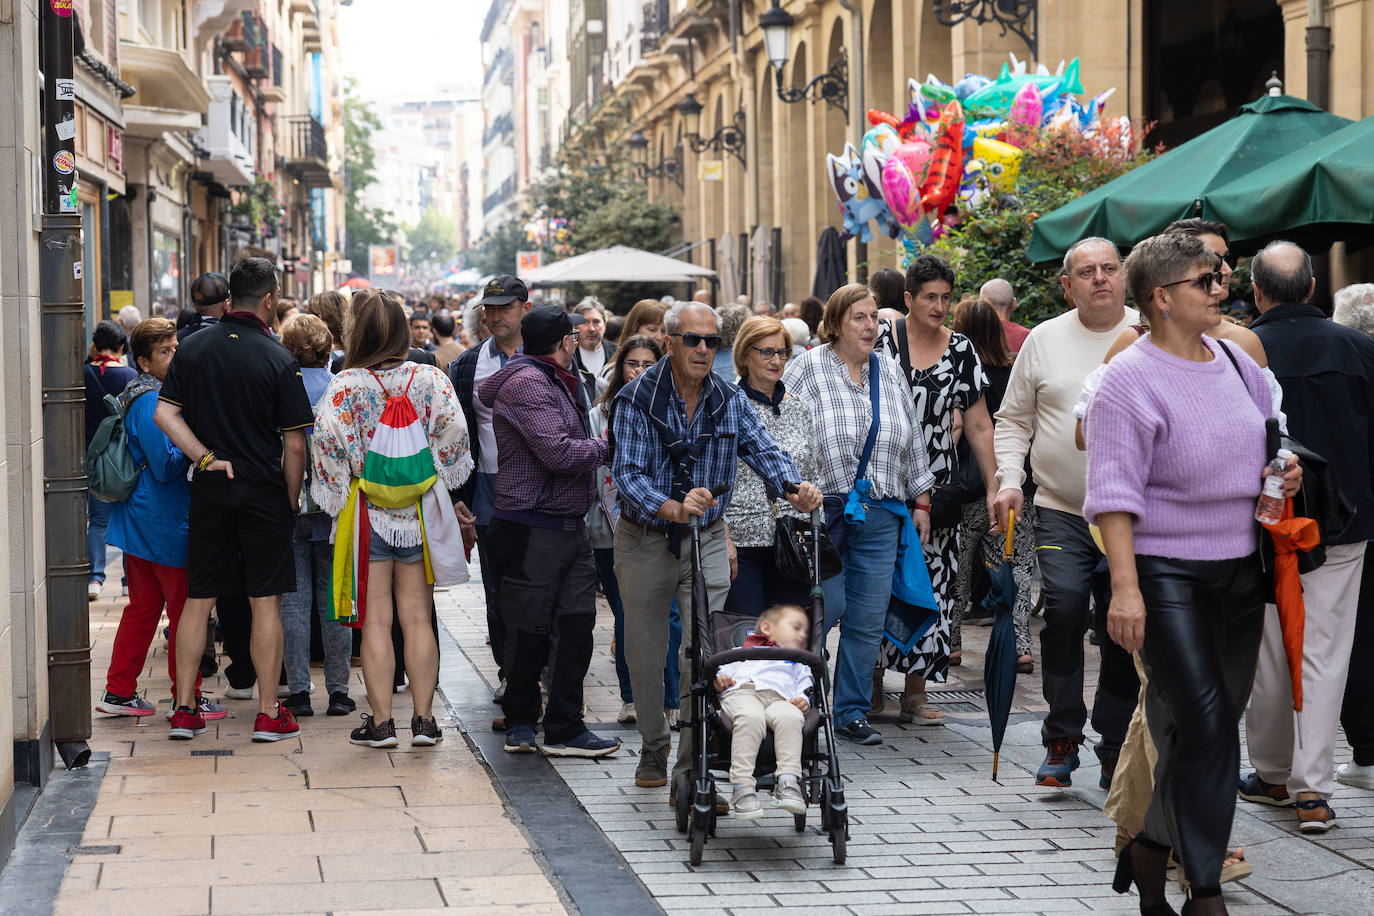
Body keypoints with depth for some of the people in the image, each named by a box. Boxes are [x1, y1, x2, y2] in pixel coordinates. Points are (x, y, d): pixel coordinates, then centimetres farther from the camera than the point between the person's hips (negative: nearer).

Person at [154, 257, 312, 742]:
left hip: (209, 490, 4)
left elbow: (165, 414, -4)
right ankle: (268, 714, 4)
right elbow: (294, 446, -10)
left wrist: (207, 458, -2)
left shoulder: (193, 347, 1)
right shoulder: (277, 360, -10)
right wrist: (291, 500, 2)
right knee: (266, 602, 2)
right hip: (263, 492, -4)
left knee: (198, 600, 9)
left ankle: (184, 709, 11)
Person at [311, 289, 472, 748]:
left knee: (375, 620, 3)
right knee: (417, 619, 8)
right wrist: (432, 483, 5)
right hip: (419, 513, 2)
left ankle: (381, 722, 5)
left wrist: (338, 498, -2)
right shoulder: (429, 379, -3)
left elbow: (328, 443, -15)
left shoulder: (344, 386, -9)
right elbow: (453, 434, -9)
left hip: (367, 515, -2)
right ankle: (423, 721, 9)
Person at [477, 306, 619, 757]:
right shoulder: (526, 383, -14)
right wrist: (603, 447, -7)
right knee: (530, 632, 1)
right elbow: (558, 453, -22)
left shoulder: (556, 382, 19)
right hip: (531, 529, -9)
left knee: (576, 626, 4)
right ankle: (521, 719, 16)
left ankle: (564, 728, 8)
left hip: (569, 528, 9)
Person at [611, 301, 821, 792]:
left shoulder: (730, 400, 0)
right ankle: (653, 750, 33)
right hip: (645, 542, -1)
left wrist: (793, 486, -31)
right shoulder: (637, 399, -12)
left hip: (706, 541, 2)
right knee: (645, 656, 10)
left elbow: (765, 451, -9)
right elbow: (628, 474, -22)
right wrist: (673, 508, -39)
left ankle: (692, 774, -6)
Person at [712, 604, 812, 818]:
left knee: (790, 717, -37)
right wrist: (719, 680, 1)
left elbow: (804, 689, 23)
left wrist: (803, 701, 0)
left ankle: (788, 781, -47)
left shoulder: (798, 666, 43)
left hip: (779, 699, 2)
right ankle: (743, 786, -48)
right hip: (741, 692, -2)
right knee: (750, 717, -39)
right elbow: (723, 672, 25)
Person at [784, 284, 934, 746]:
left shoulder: (890, 372, 14)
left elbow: (912, 439, 19)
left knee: (868, 620, 3)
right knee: (826, 608, -6)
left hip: (880, 516, 4)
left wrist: (921, 500, 18)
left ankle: (852, 712, 13)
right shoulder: (808, 368, -1)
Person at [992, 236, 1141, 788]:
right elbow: (1013, 420, 13)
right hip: (1061, 509, 0)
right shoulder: (1044, 339, 6)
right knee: (1064, 601, -19)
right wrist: (1008, 480, -2)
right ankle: (1062, 737, -5)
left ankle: (1115, 752, 13)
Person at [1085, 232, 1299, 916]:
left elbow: (1271, 434, 28)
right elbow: (1113, 491, -16)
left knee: (1210, 726, 10)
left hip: (1240, 570, 7)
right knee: (1204, 725, -13)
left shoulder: (1235, 361, 10)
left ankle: (1151, 850, 27)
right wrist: (1124, 587, -23)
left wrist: (1288, 468, 5)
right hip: (1166, 572, -7)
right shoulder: (1130, 380, -11)